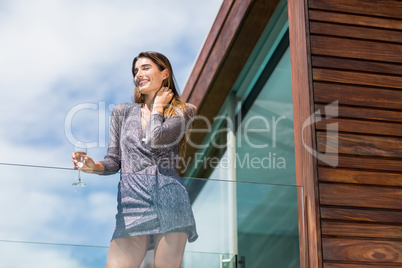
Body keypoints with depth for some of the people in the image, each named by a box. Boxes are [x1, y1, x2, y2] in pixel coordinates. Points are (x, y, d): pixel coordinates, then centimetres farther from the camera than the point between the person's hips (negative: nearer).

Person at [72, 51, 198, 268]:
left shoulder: (183, 112, 10)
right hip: (131, 201, 2)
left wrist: (158, 107, 7)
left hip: (169, 199, -2)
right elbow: (114, 160, 13)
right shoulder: (122, 112, 18)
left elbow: (156, 138, -10)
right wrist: (94, 166, -9)